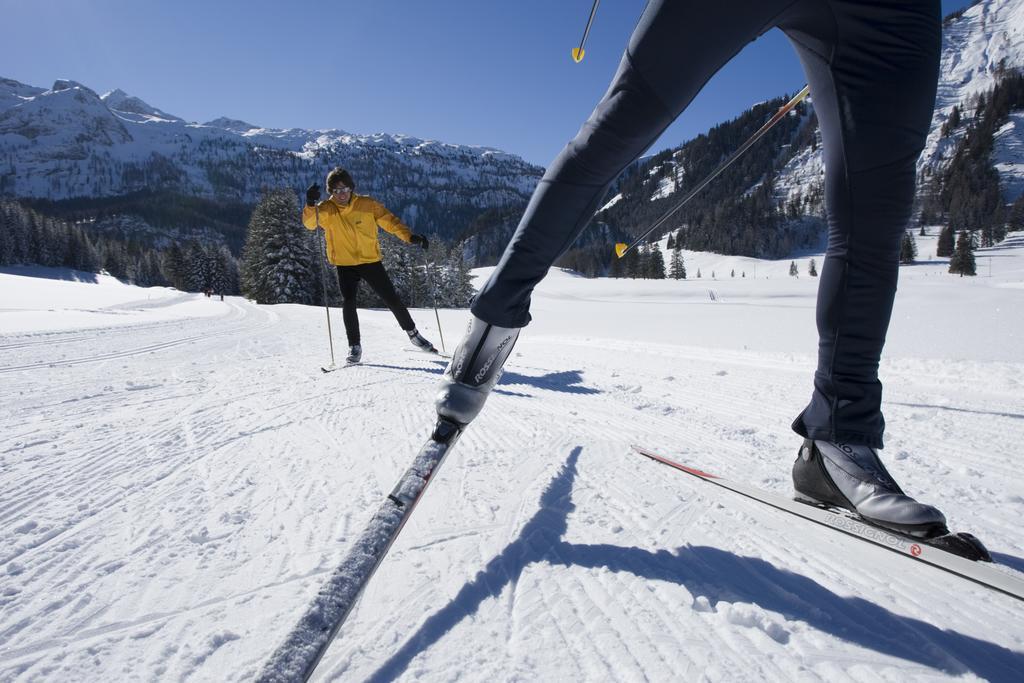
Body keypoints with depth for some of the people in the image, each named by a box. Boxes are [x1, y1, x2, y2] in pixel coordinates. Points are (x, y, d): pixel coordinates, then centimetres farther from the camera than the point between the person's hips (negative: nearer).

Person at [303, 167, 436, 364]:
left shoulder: (367, 204, -6)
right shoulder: (327, 209, -5)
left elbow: (389, 220, -4)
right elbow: (310, 222, -21)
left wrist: (410, 237, -16)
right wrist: (311, 204, -41)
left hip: (371, 261, 0)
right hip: (345, 264, 0)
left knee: (391, 298, 4)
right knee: (348, 303, -14)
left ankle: (412, 333, 22)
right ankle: (354, 346, 0)